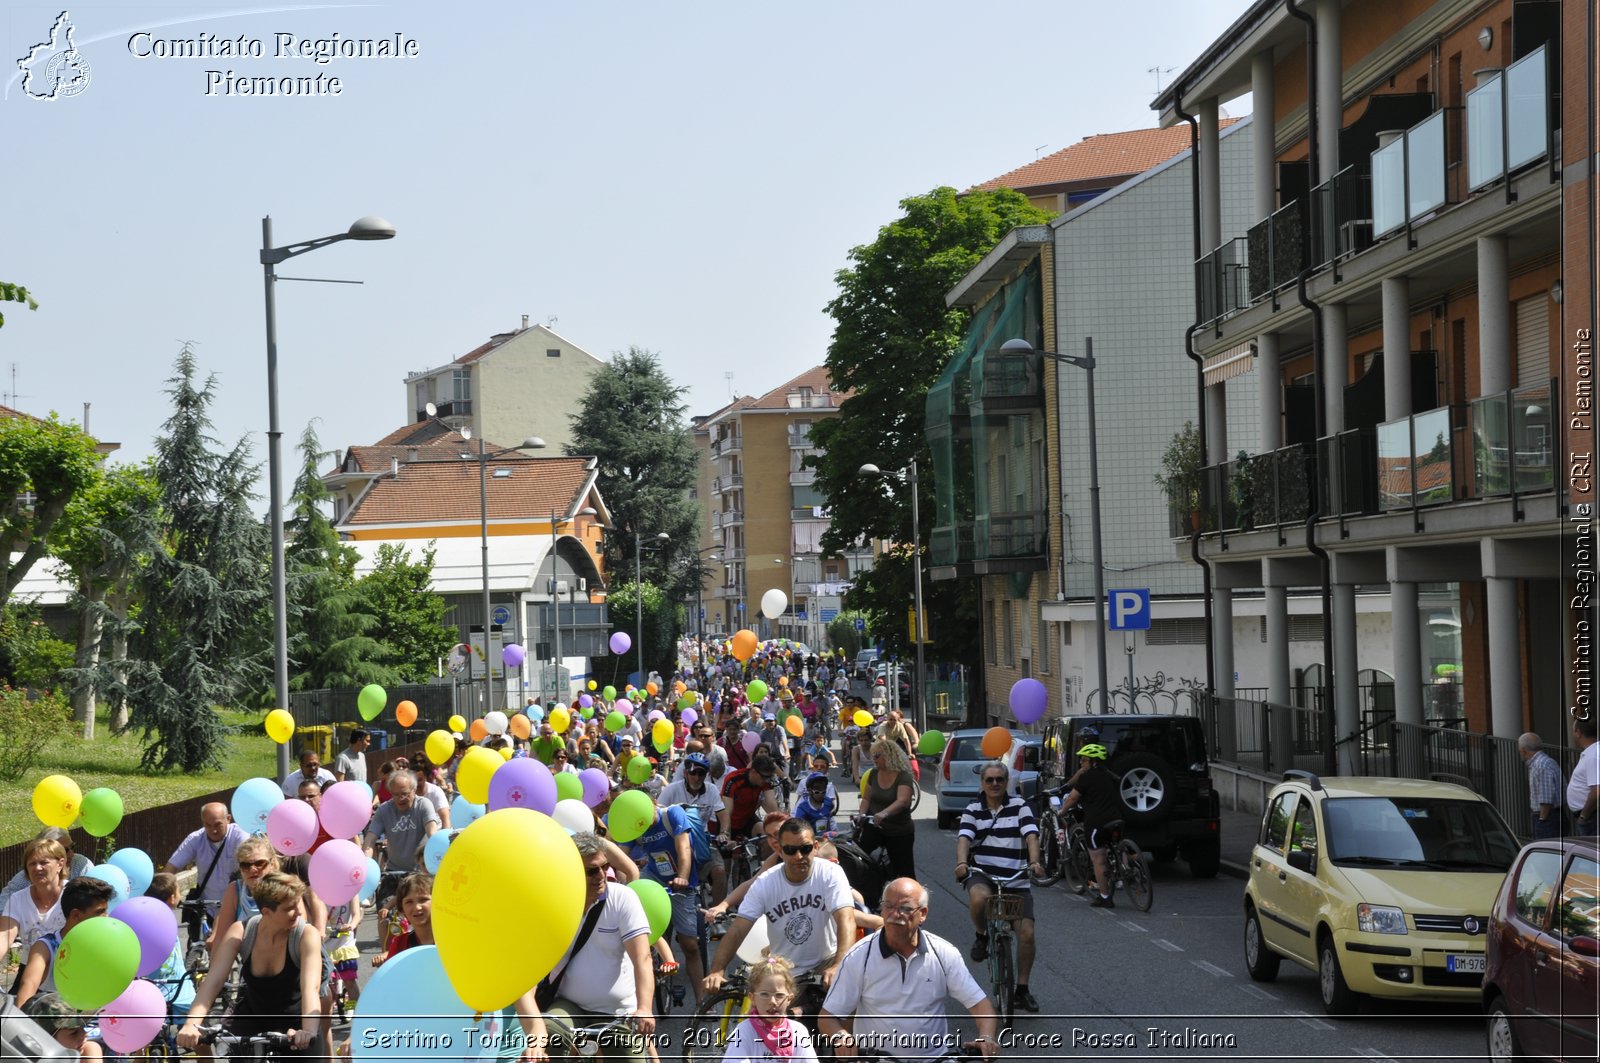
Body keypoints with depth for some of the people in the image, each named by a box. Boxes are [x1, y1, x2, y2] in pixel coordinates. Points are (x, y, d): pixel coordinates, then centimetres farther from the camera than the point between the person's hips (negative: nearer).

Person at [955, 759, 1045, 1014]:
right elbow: (964, 838, -10)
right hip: (982, 874, -1)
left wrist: (1034, 861, -29)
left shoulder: (1019, 806, 3)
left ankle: (1022, 990, 10)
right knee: (979, 898, -38)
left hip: (1016, 878, 1)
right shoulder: (973, 810, 5)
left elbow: (1031, 835, -10)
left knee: (1027, 933, -8)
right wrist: (961, 862, -31)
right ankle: (982, 936, -5)